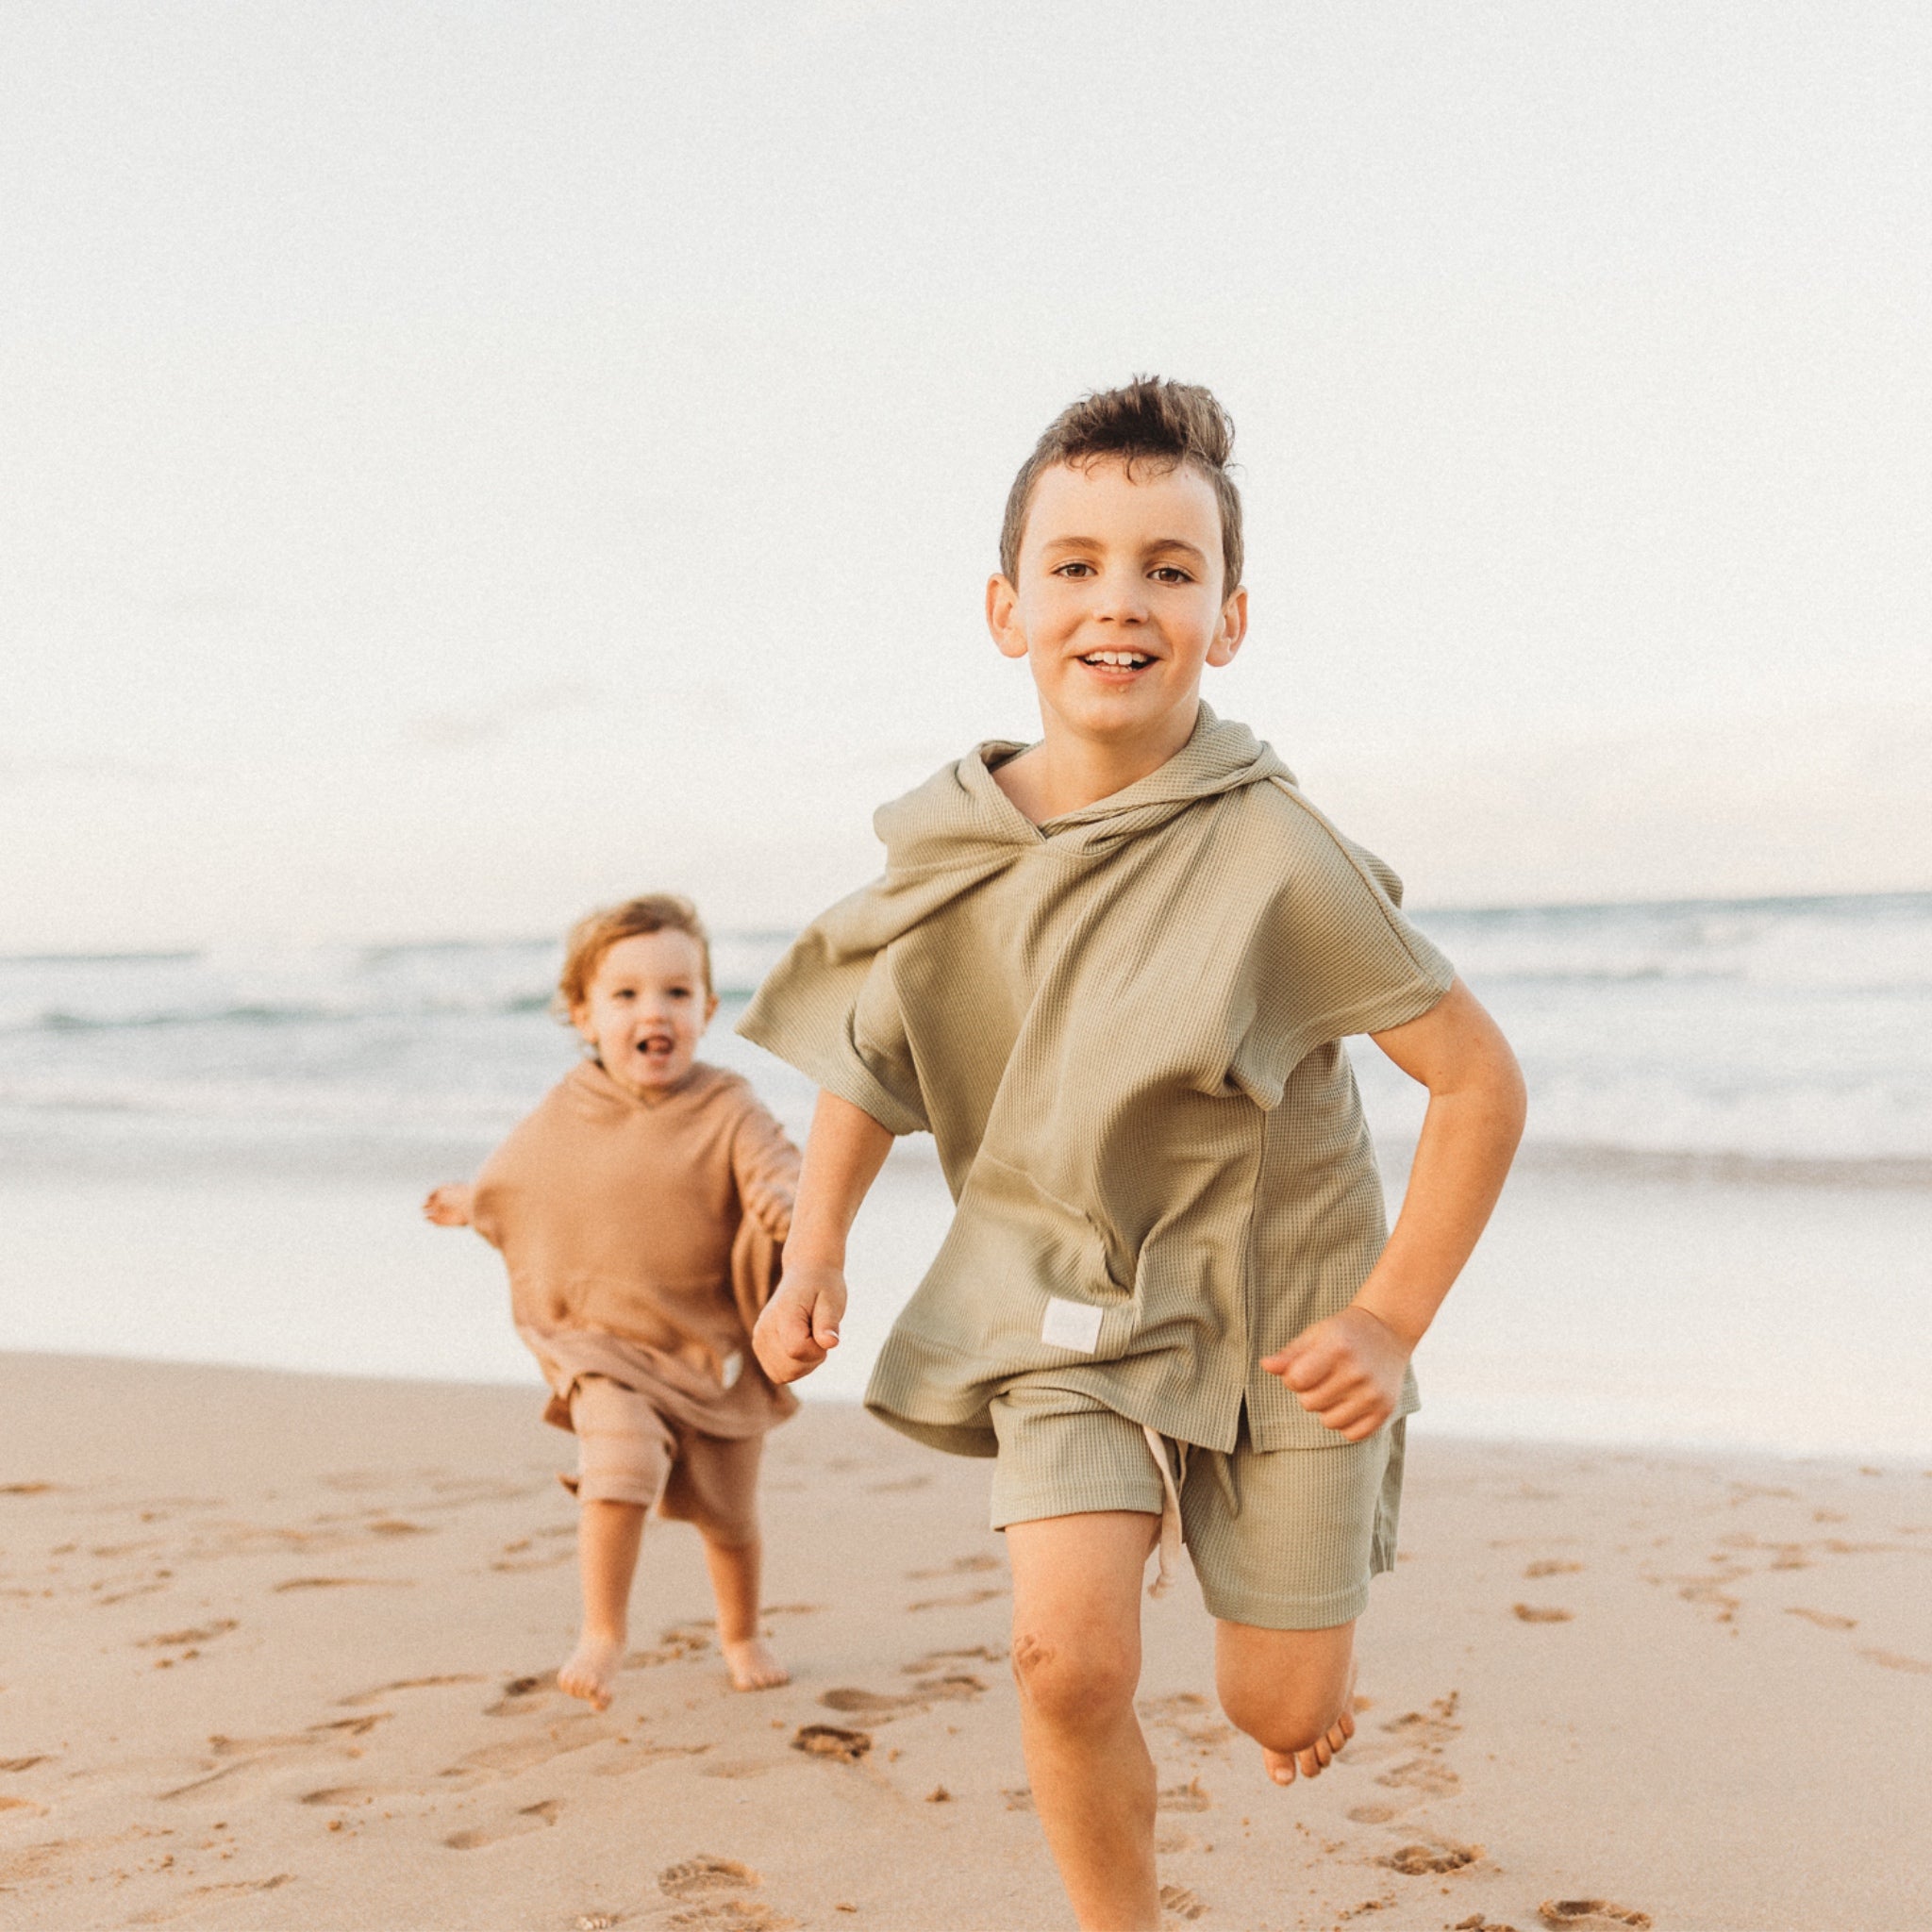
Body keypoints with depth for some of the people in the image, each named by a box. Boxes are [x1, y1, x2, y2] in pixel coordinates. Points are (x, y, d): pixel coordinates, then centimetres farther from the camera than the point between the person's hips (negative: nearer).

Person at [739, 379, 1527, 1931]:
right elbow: (867, 1063, 9)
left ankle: (1311, 1653, 46)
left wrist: (1393, 1321, -16)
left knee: (1279, 1709, 8)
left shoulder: (1273, 853, -22)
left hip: (1277, 1309, -2)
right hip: (1065, 1302, 2)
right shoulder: (952, 854, -9)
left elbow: (1480, 1078, -15)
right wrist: (817, 1252, -3)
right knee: (1069, 1655, -17)